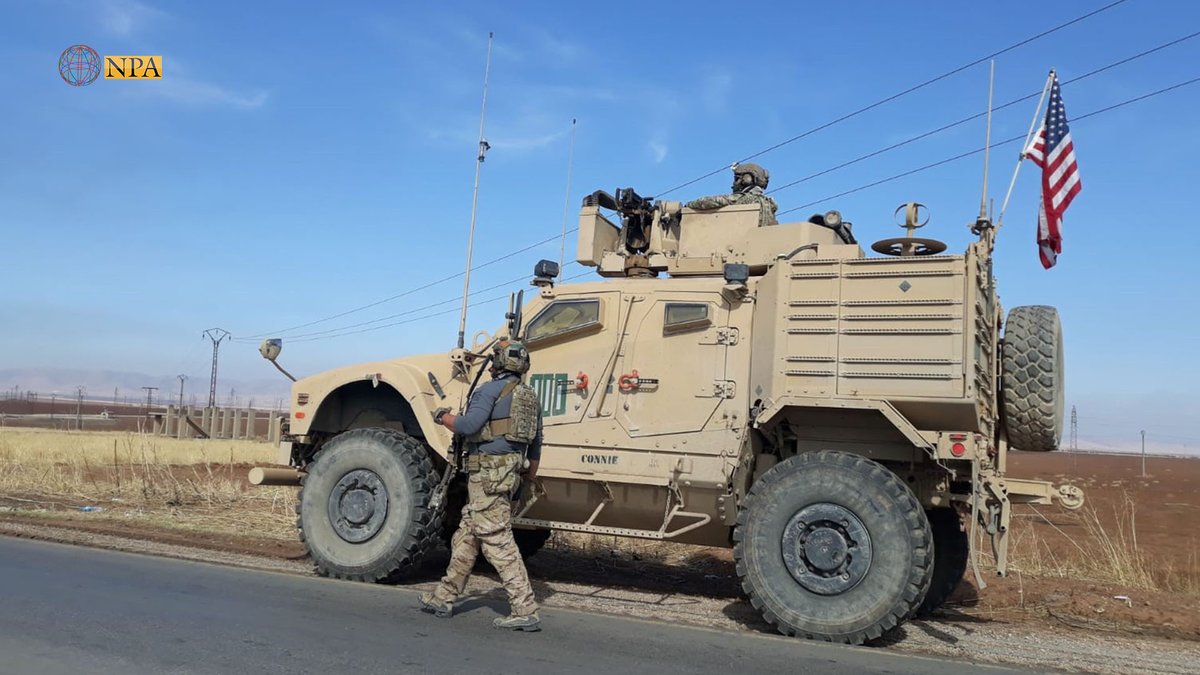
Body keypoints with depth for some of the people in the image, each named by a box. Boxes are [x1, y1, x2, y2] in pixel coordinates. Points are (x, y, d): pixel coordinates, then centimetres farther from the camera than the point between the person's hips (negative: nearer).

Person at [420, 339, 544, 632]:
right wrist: (529, 478, 31)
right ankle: (444, 597, 28)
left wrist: (443, 417, -1)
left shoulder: (491, 390, -9)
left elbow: (469, 425, -21)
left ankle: (526, 611, -9)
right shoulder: (531, 397, 16)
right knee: (466, 535, 18)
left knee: (497, 541, -8)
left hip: (488, 469, -9)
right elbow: (536, 445, 21)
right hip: (511, 470, 9)